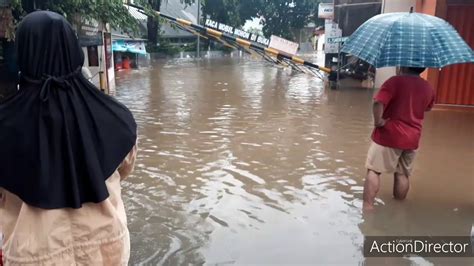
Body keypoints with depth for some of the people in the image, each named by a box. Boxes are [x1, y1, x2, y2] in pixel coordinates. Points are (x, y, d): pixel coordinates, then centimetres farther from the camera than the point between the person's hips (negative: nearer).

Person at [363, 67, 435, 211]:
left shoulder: (396, 81, -14)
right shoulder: (428, 87, 7)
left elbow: (378, 102, -27)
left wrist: (378, 120, -16)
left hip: (389, 135, -6)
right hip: (412, 138, 6)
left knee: (374, 170, 3)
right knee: (403, 174, 16)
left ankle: (367, 207, 1)